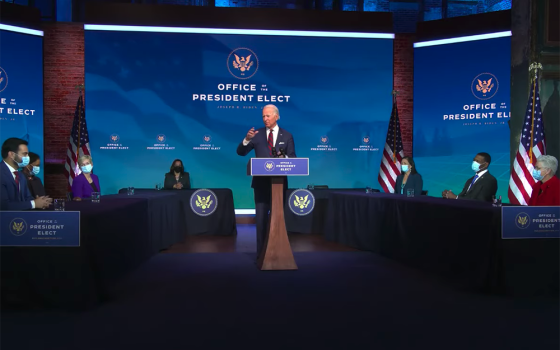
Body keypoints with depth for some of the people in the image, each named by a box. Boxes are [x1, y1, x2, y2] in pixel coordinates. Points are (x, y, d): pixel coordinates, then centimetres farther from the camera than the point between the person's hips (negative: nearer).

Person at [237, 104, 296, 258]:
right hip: (261, 182, 0)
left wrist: (284, 158, -21)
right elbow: (241, 152, -2)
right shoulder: (257, 134, 3)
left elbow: (293, 158, 1)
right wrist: (247, 139, -20)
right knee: (261, 217, 1)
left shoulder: (287, 136, 4)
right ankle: (261, 252, 9)